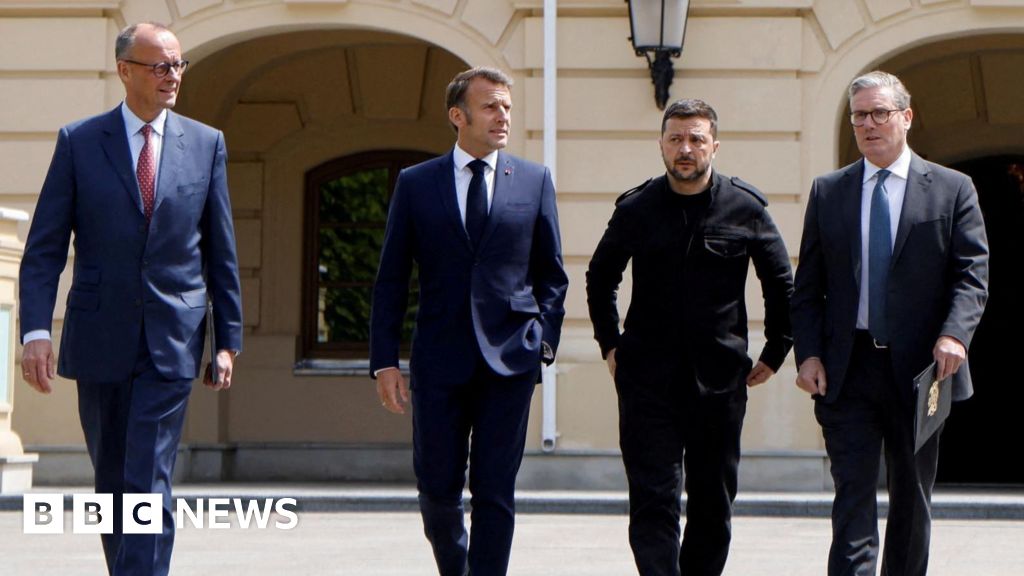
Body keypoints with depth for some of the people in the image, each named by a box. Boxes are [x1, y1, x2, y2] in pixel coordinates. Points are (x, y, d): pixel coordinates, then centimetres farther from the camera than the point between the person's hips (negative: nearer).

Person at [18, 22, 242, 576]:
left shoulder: (205, 144, 6)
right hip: (100, 340, 1)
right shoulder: (78, 142, 1)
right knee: (112, 483, 11)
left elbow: (221, 253, 9)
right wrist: (36, 330, -13)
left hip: (172, 343, -1)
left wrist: (228, 340, 5)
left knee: (149, 482, -10)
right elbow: (44, 248, -1)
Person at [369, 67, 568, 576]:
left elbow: (552, 274, 12)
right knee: (437, 486, 6)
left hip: (509, 360, 0)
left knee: (495, 491, -1)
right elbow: (391, 280, 5)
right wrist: (385, 361, -2)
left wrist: (545, 338, 1)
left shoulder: (534, 181, 7)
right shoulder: (415, 184, 5)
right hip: (439, 362, 0)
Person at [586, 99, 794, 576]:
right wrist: (610, 345, 13)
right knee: (653, 502, -10)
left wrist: (774, 355, 8)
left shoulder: (746, 208, 1)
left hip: (720, 377, 1)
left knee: (714, 504, 8)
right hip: (648, 378, -1)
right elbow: (599, 279, 18)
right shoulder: (636, 209, 3)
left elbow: (782, 287, 11)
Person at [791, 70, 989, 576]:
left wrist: (954, 334, -21)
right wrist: (808, 353, -5)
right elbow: (807, 285, 9)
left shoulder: (952, 189, 4)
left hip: (919, 368, 0)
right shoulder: (828, 192, 10)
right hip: (847, 371, 0)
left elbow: (971, 274, -3)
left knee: (912, 498, 10)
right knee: (853, 492, -8)